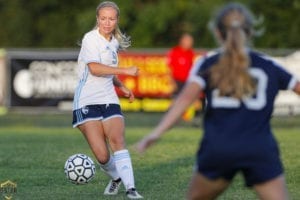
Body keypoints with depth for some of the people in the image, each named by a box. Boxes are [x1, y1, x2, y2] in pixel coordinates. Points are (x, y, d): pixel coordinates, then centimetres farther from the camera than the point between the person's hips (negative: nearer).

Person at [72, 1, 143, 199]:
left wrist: (122, 87, 17)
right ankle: (116, 179, 18)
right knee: (101, 154, -13)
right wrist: (126, 71, -23)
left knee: (117, 140, -19)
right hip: (87, 101, -5)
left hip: (109, 100, 5)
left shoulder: (114, 42, 14)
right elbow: (94, 68, -24)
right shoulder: (91, 38, -9)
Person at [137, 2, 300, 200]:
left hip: (218, 148, 0)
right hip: (260, 150, 0)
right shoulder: (268, 66, 14)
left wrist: (156, 133, -12)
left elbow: (186, 98, -5)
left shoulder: (208, 65, 10)